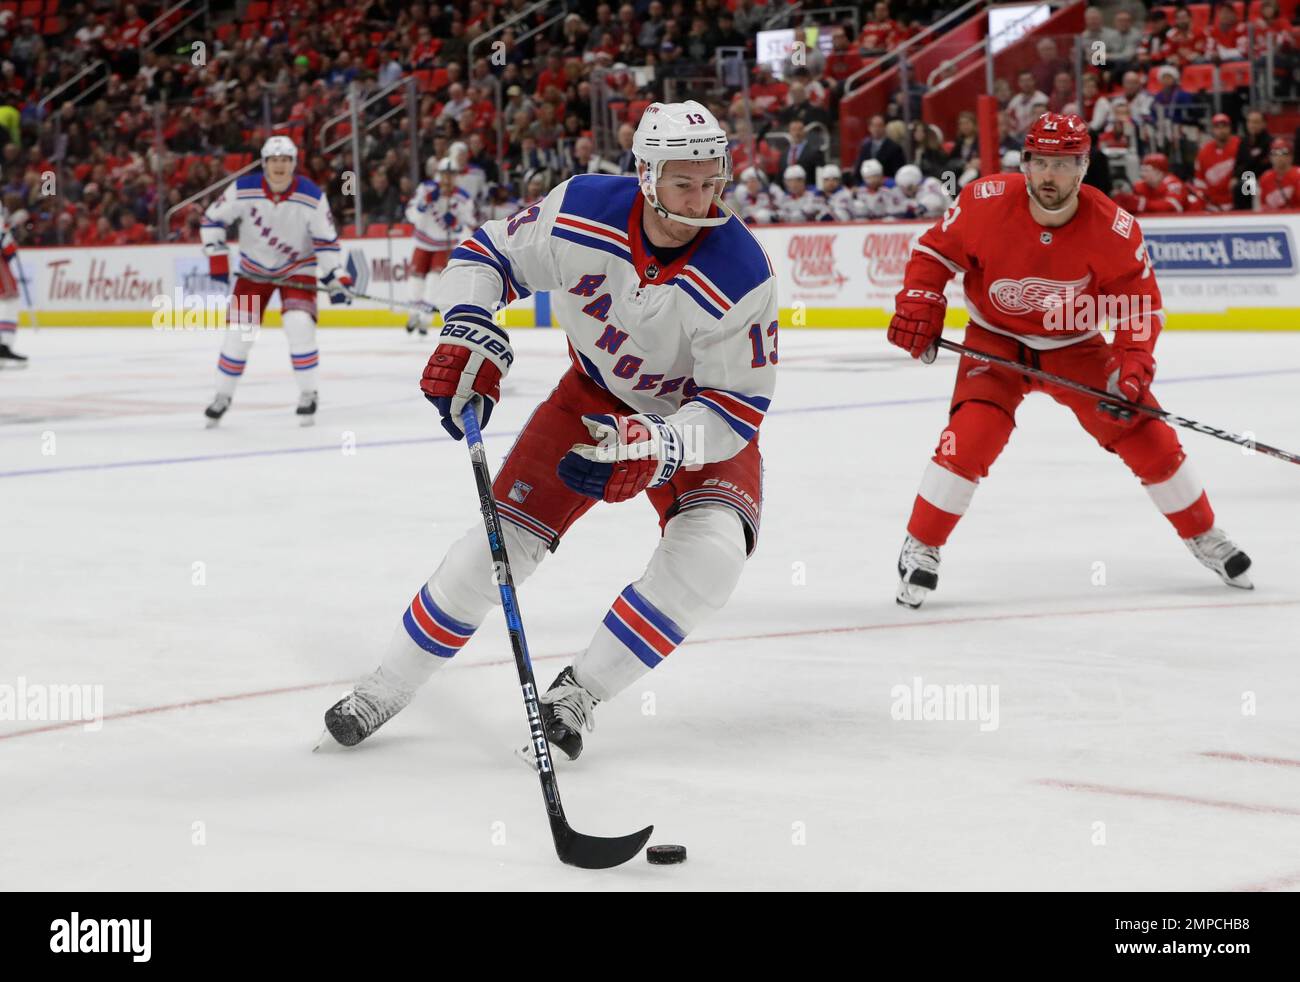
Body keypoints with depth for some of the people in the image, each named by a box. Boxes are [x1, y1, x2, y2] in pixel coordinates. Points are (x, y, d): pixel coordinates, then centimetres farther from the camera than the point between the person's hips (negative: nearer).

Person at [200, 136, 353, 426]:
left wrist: (337, 279, -18)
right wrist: (217, 259, -13)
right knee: (240, 331, -3)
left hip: (297, 268, -1)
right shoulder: (243, 190, -20)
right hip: (254, 269, 1)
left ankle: (308, 394, -5)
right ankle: (222, 396, 15)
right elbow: (212, 220, -8)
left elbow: (326, 241, -11)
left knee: (299, 324, -20)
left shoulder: (312, 197, -20)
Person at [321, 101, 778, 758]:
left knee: (711, 550, -27)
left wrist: (656, 448, -39)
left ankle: (580, 692, -11)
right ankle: (389, 686, 14)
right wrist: (469, 337, -24)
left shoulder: (741, 276, -32)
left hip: (698, 415, -2)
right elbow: (486, 255, -9)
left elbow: (736, 408, -25)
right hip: (595, 397, 2)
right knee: (503, 537, -5)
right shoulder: (583, 212, -25)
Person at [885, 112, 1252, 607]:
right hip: (996, 341, -1)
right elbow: (936, 251, -7)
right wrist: (919, 305, -21)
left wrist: (1133, 365, -24)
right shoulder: (985, 202, -23)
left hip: (1075, 346, 1)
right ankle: (919, 548, -8)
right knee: (972, 434, -25)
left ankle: (1204, 536, 21)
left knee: (1146, 434, -3)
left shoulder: (1114, 229, -21)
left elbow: (1140, 302, -11)